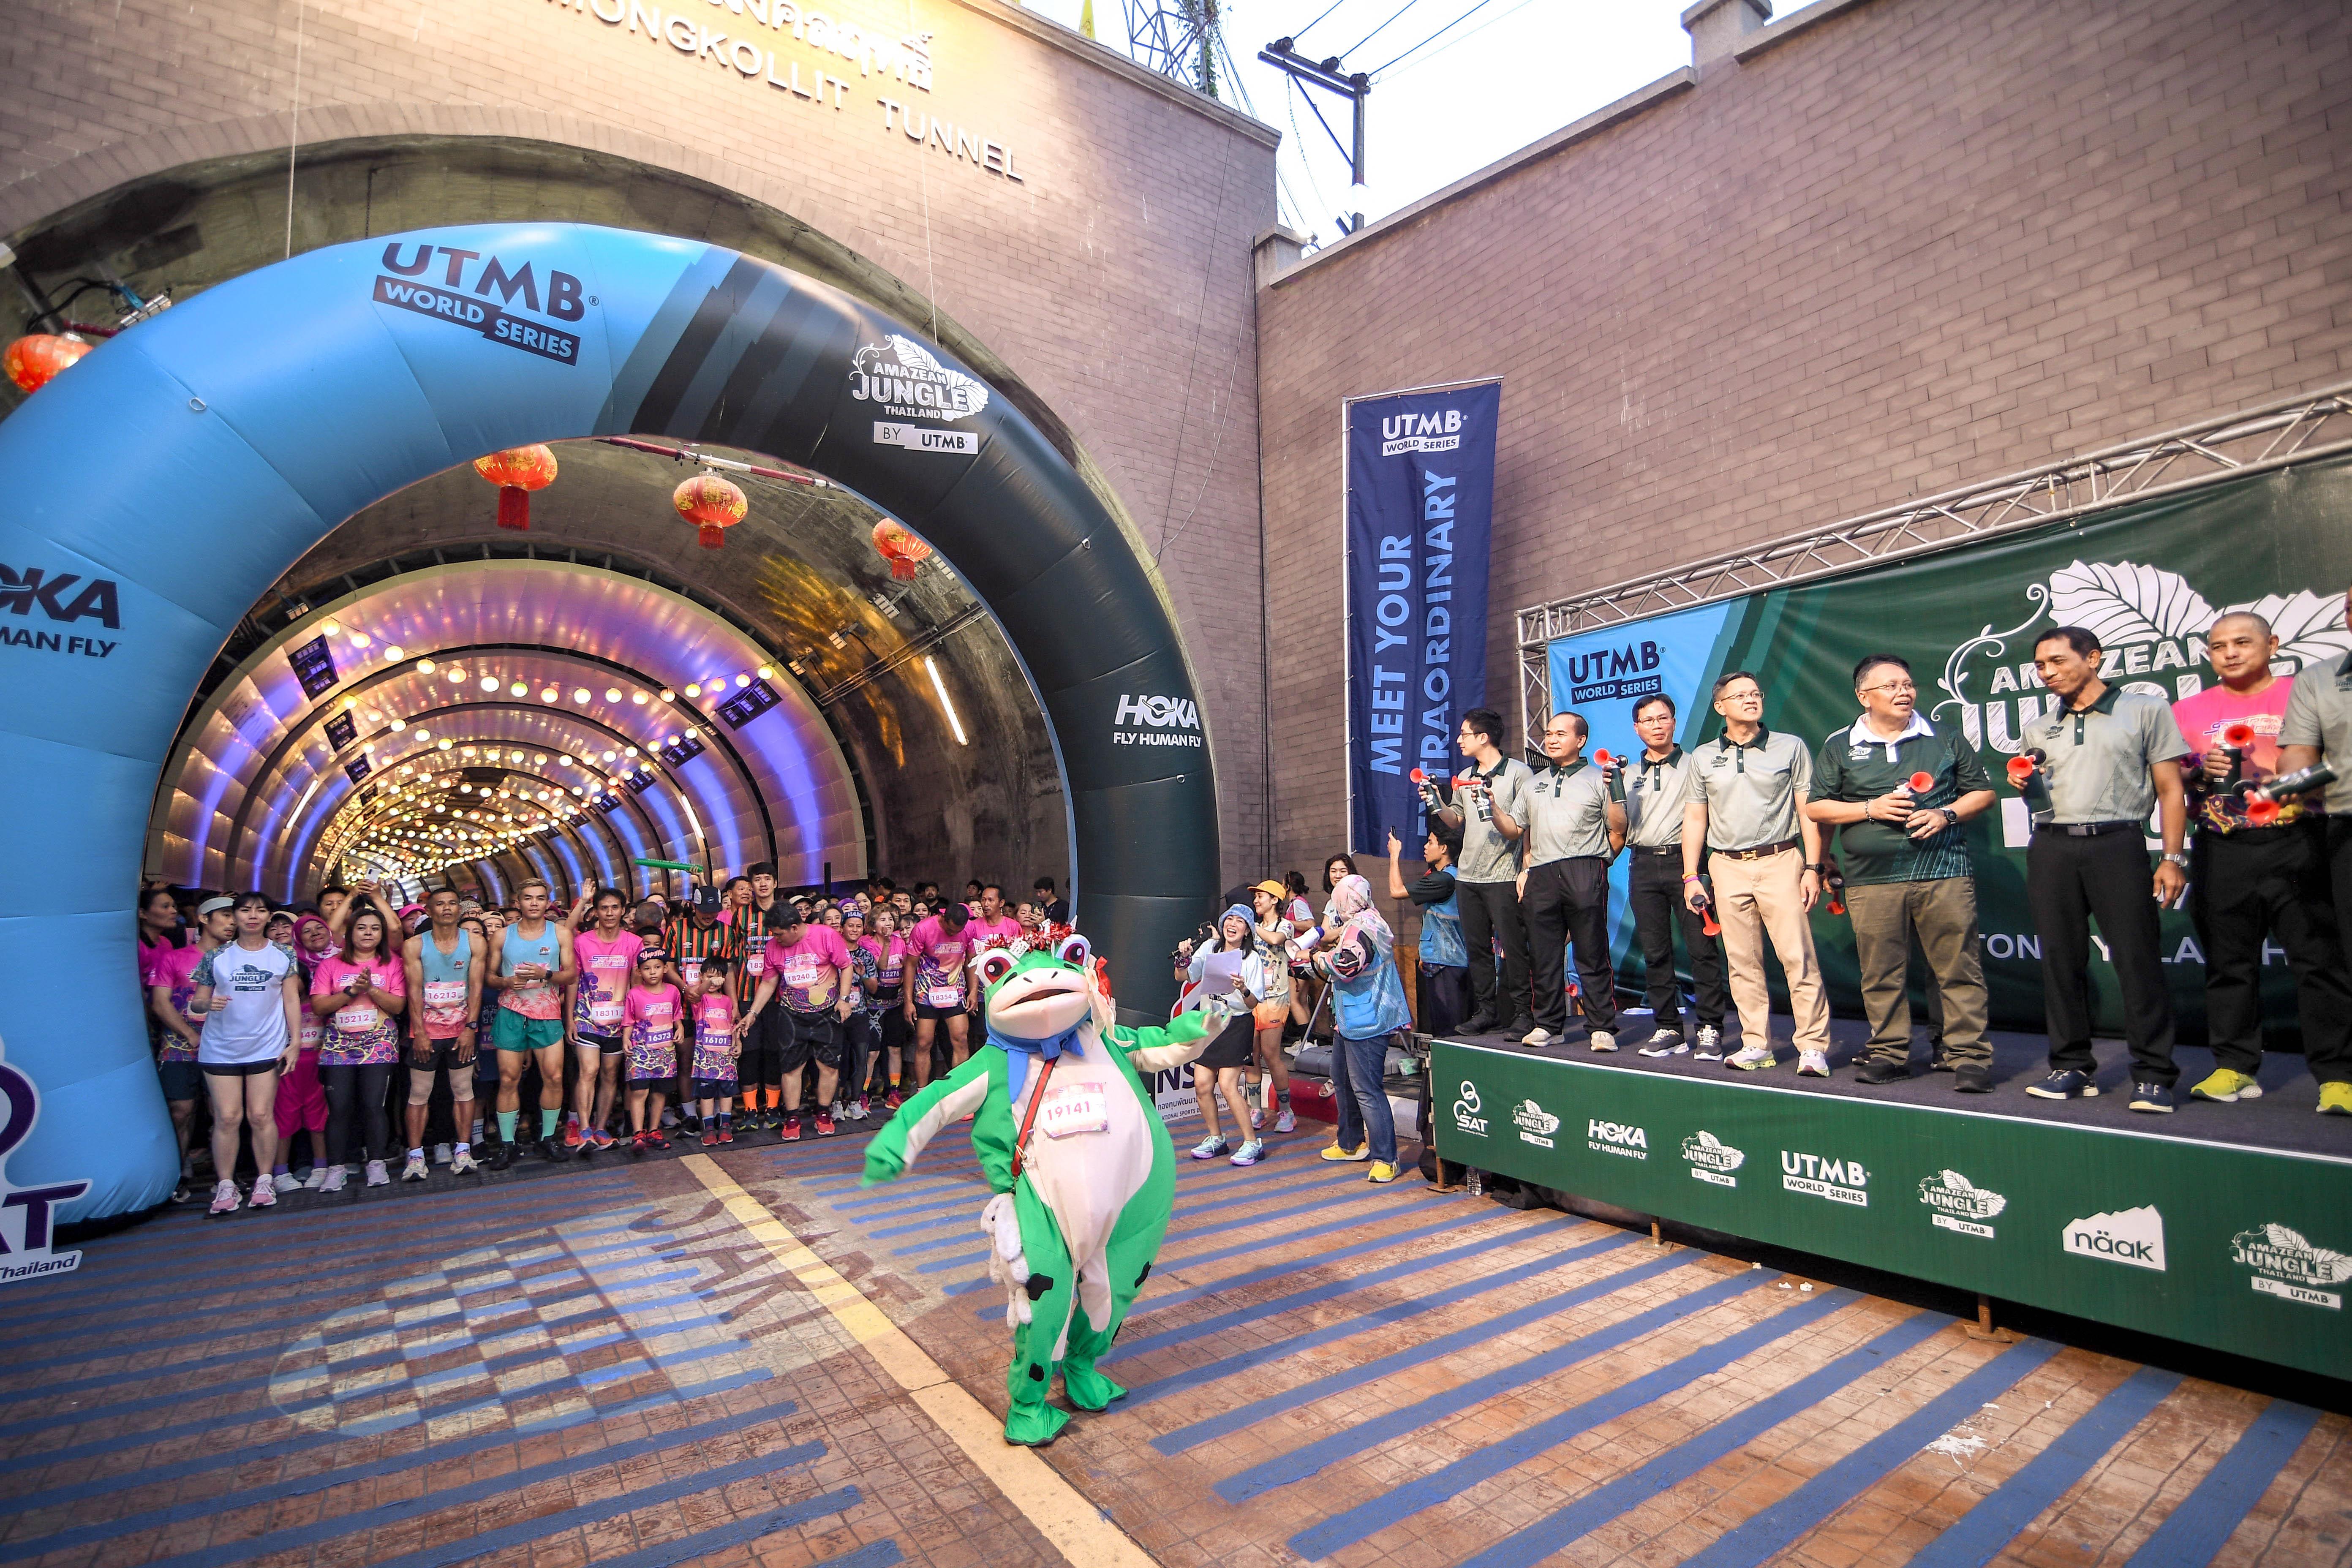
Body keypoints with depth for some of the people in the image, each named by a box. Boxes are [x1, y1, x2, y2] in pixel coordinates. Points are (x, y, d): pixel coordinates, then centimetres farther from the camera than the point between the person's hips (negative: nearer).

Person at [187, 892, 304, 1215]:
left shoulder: (284, 955, 4)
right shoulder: (217, 957, 5)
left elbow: (292, 999, 3)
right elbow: (196, 1003, 7)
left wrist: (295, 1041, -3)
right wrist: (207, 1004, -17)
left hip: (267, 1048, 0)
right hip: (221, 1049, 1)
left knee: (261, 1116, 1)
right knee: (227, 1118, -1)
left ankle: (264, 1180, 11)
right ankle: (225, 1185, 10)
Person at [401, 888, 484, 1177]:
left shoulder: (473, 943, 2)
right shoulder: (414, 945, 0)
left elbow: (476, 988, -2)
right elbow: (414, 990, -5)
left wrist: (470, 1028, -9)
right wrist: (420, 1033, -11)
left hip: (462, 1031, 1)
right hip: (426, 1031, -1)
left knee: (463, 1090, 4)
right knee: (419, 1093, 2)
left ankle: (463, 1151, 10)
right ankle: (416, 1156, 8)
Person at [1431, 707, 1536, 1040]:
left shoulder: (1519, 773, -7)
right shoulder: (1466, 778, 13)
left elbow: (1517, 831, -10)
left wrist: (1492, 808, -25)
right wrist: (1436, 804, 5)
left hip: (1503, 877, -7)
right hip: (1468, 875, 7)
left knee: (1513, 948, -3)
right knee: (1477, 948, 10)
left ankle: (1522, 1013, 6)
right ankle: (1486, 1010, 19)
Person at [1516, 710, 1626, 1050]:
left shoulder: (1596, 778, 7)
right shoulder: (1534, 783, 22)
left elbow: (1618, 830, 2)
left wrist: (1614, 793, -11)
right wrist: (1526, 869, 14)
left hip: (1584, 873, -4)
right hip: (1541, 877, 5)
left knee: (1593, 954, -4)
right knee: (1542, 955, 6)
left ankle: (1601, 1028, 2)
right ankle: (1547, 1024, 15)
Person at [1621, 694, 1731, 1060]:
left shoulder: (1692, 765, 6)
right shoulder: (1628, 774, 17)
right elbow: (1620, 829, 13)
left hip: (1684, 862, -3)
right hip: (1643, 866, 4)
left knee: (1702, 948, -7)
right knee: (1655, 953, 5)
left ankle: (1710, 1029, -1)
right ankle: (1668, 1030, 12)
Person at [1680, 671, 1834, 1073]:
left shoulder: (1790, 748, 6)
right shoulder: (1703, 758, 11)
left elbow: (1809, 812, 3)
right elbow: (1695, 819, 12)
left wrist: (1813, 868, -5)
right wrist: (1691, 876, 5)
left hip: (1780, 862, -2)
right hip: (1727, 867, 2)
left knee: (1798, 957, -6)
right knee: (1743, 961, 5)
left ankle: (1813, 1047, 1)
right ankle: (1756, 1045, 13)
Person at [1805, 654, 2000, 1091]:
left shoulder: (1944, 737, 10)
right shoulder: (1839, 746, 8)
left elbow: (1982, 792, 13)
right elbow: (1815, 808, 6)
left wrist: (1946, 814, -5)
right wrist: (1871, 809, -7)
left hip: (1944, 874, 0)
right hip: (1871, 880, 0)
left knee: (1958, 969, -1)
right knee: (1881, 975, 5)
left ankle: (1970, 1057, 8)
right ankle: (1889, 1054, 16)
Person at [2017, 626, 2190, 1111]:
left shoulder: (2145, 710, 8)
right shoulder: (2037, 730, 19)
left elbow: (2171, 790, 4)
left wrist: (2173, 858, -5)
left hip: (2117, 841, -4)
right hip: (2051, 848, 4)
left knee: (2137, 957, -6)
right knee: (2061, 959, 3)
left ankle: (2153, 1075, 1)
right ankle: (2073, 1067, 11)